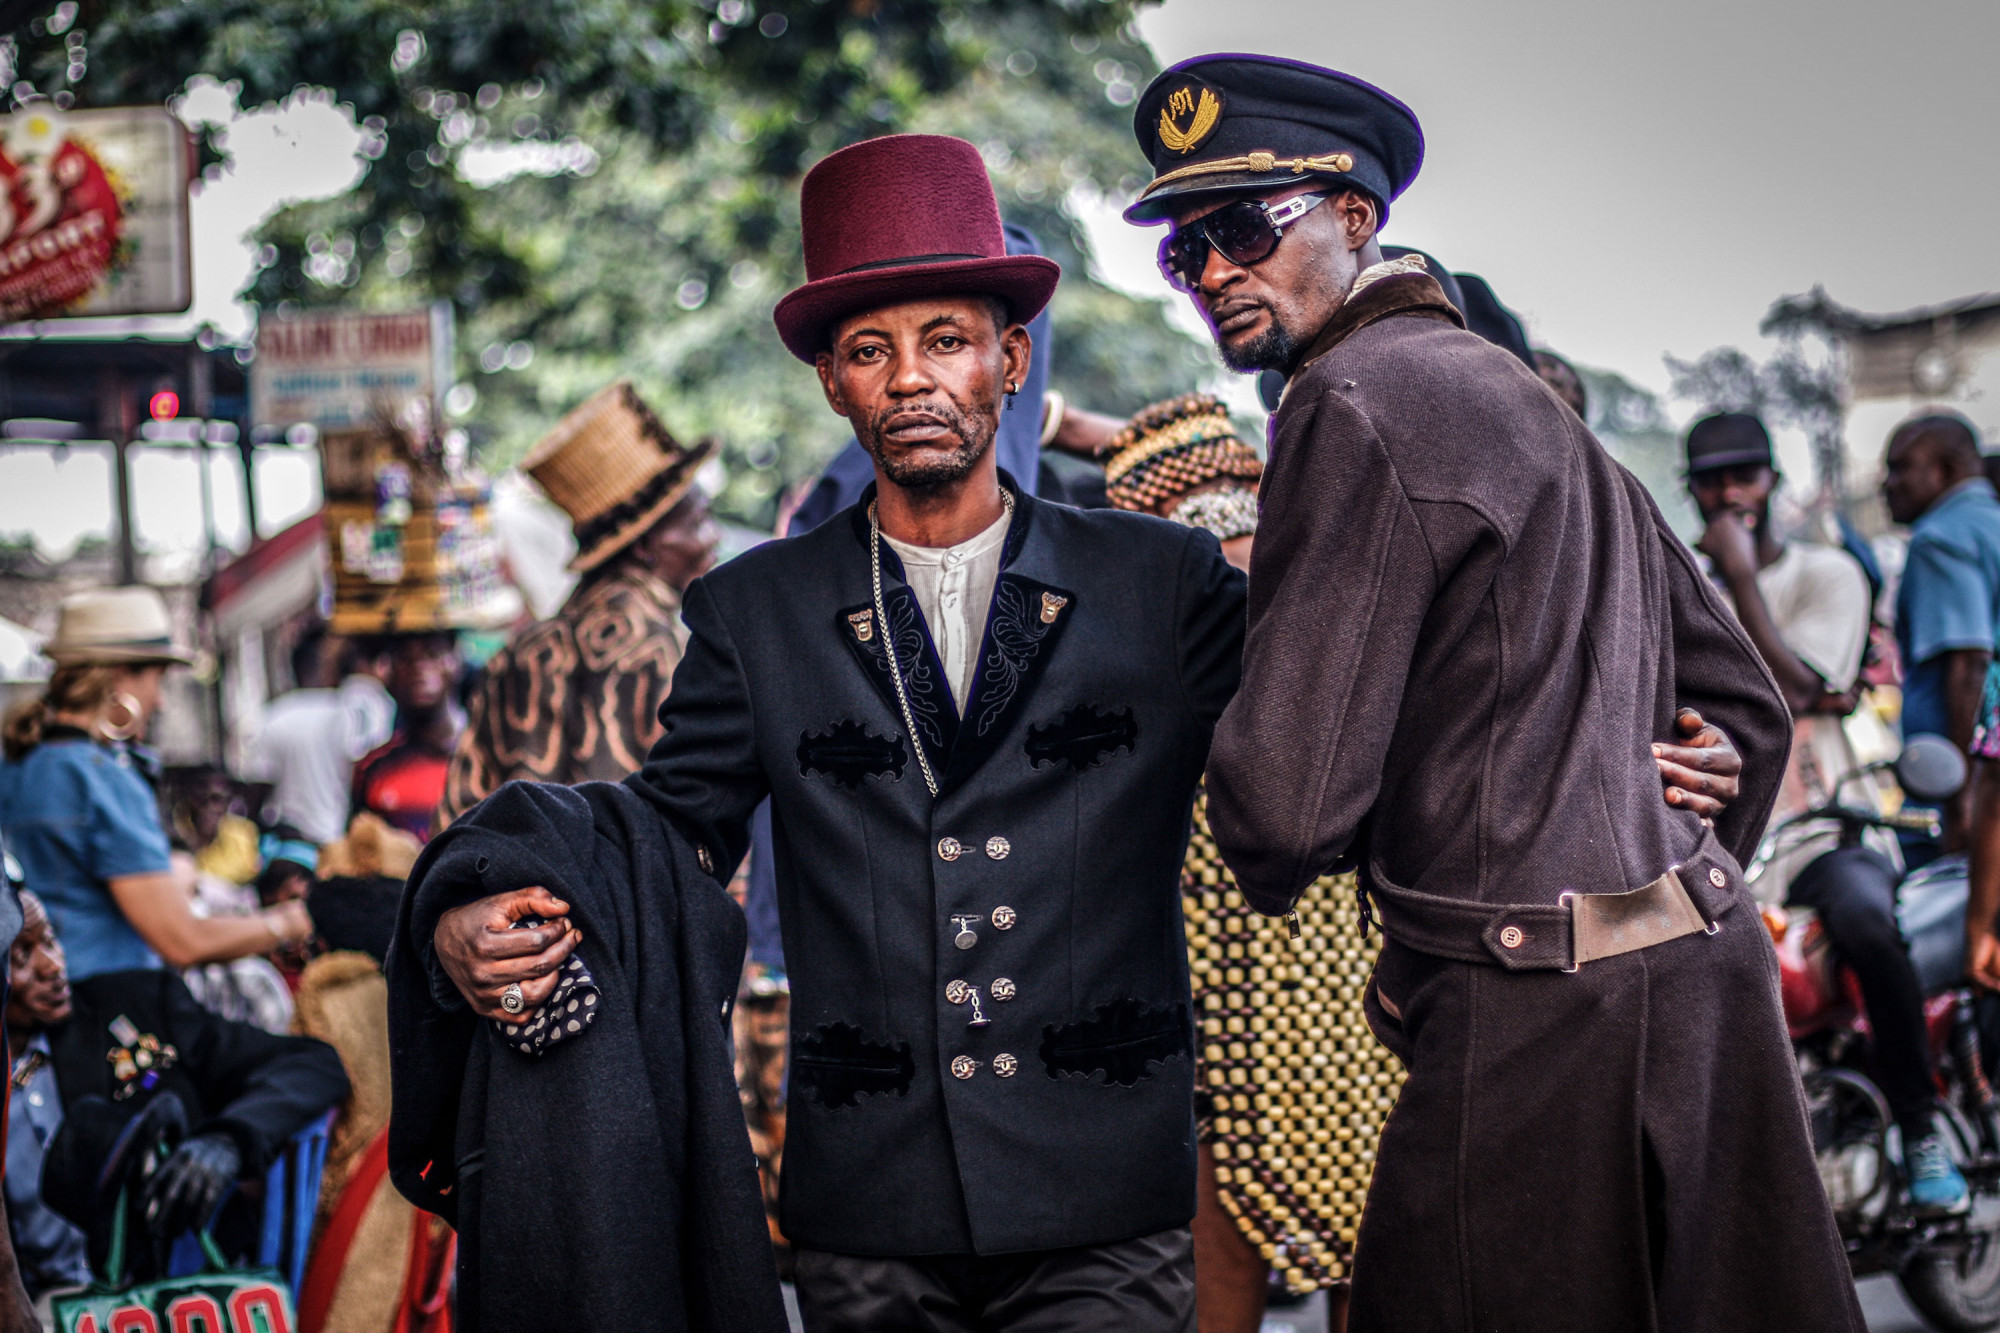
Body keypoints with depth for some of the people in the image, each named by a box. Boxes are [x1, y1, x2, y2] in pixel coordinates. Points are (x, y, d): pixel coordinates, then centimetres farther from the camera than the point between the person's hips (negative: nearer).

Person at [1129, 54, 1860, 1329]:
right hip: (1710, 973, 10)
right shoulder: (1524, 396, 19)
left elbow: (1287, 804, -17)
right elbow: (1750, 708, 24)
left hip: (1542, 1023, -9)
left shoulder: (1361, 397, -10)